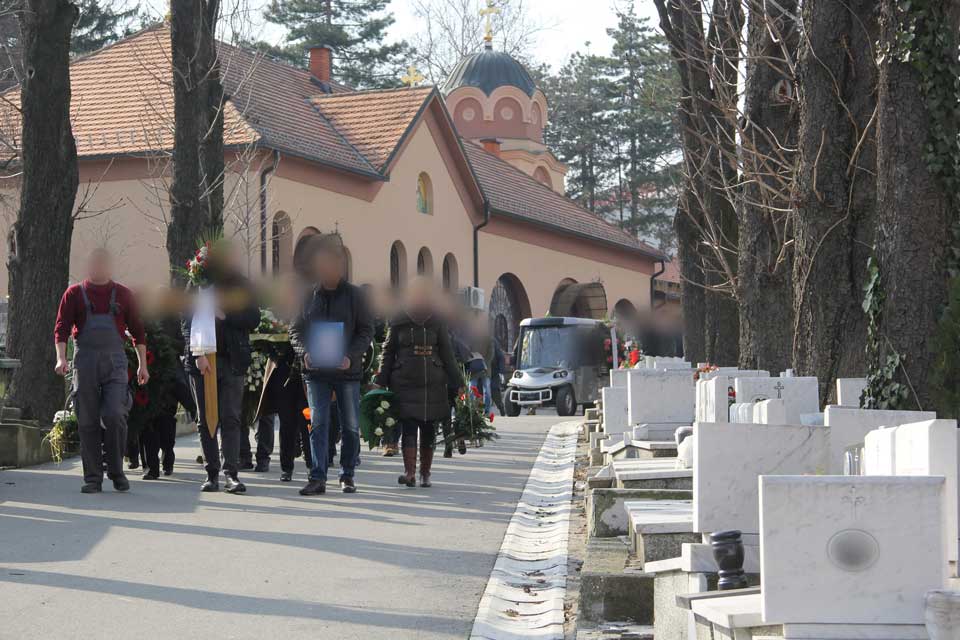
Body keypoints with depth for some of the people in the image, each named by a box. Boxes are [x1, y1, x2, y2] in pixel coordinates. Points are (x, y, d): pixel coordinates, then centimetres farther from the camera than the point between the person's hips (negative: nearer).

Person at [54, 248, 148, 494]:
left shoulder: (122, 294, 12)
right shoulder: (74, 293, 9)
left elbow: (137, 330, 15)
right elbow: (61, 328, 3)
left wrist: (142, 364, 11)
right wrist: (61, 357, -13)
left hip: (115, 361, 0)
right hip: (85, 360, 0)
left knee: (114, 415, -14)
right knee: (88, 422, 0)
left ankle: (116, 471, 3)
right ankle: (93, 478, 7)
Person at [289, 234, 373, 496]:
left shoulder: (354, 295, 3)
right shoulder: (310, 297, 8)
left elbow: (366, 330, 0)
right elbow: (295, 330, 11)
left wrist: (351, 355, -15)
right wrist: (304, 352, -9)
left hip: (347, 370, -1)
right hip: (316, 371, 1)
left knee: (351, 425, 5)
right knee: (318, 424, -4)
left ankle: (347, 475, 17)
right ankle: (318, 478, -5)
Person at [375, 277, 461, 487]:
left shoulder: (437, 323, 8)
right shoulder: (398, 323, 6)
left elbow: (447, 355, 10)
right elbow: (387, 353, 9)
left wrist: (455, 383, 6)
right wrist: (381, 382, 4)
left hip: (433, 385, 1)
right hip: (405, 384, -1)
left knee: (429, 431, 5)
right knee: (408, 429, -11)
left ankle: (425, 473, 14)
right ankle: (409, 472, -17)